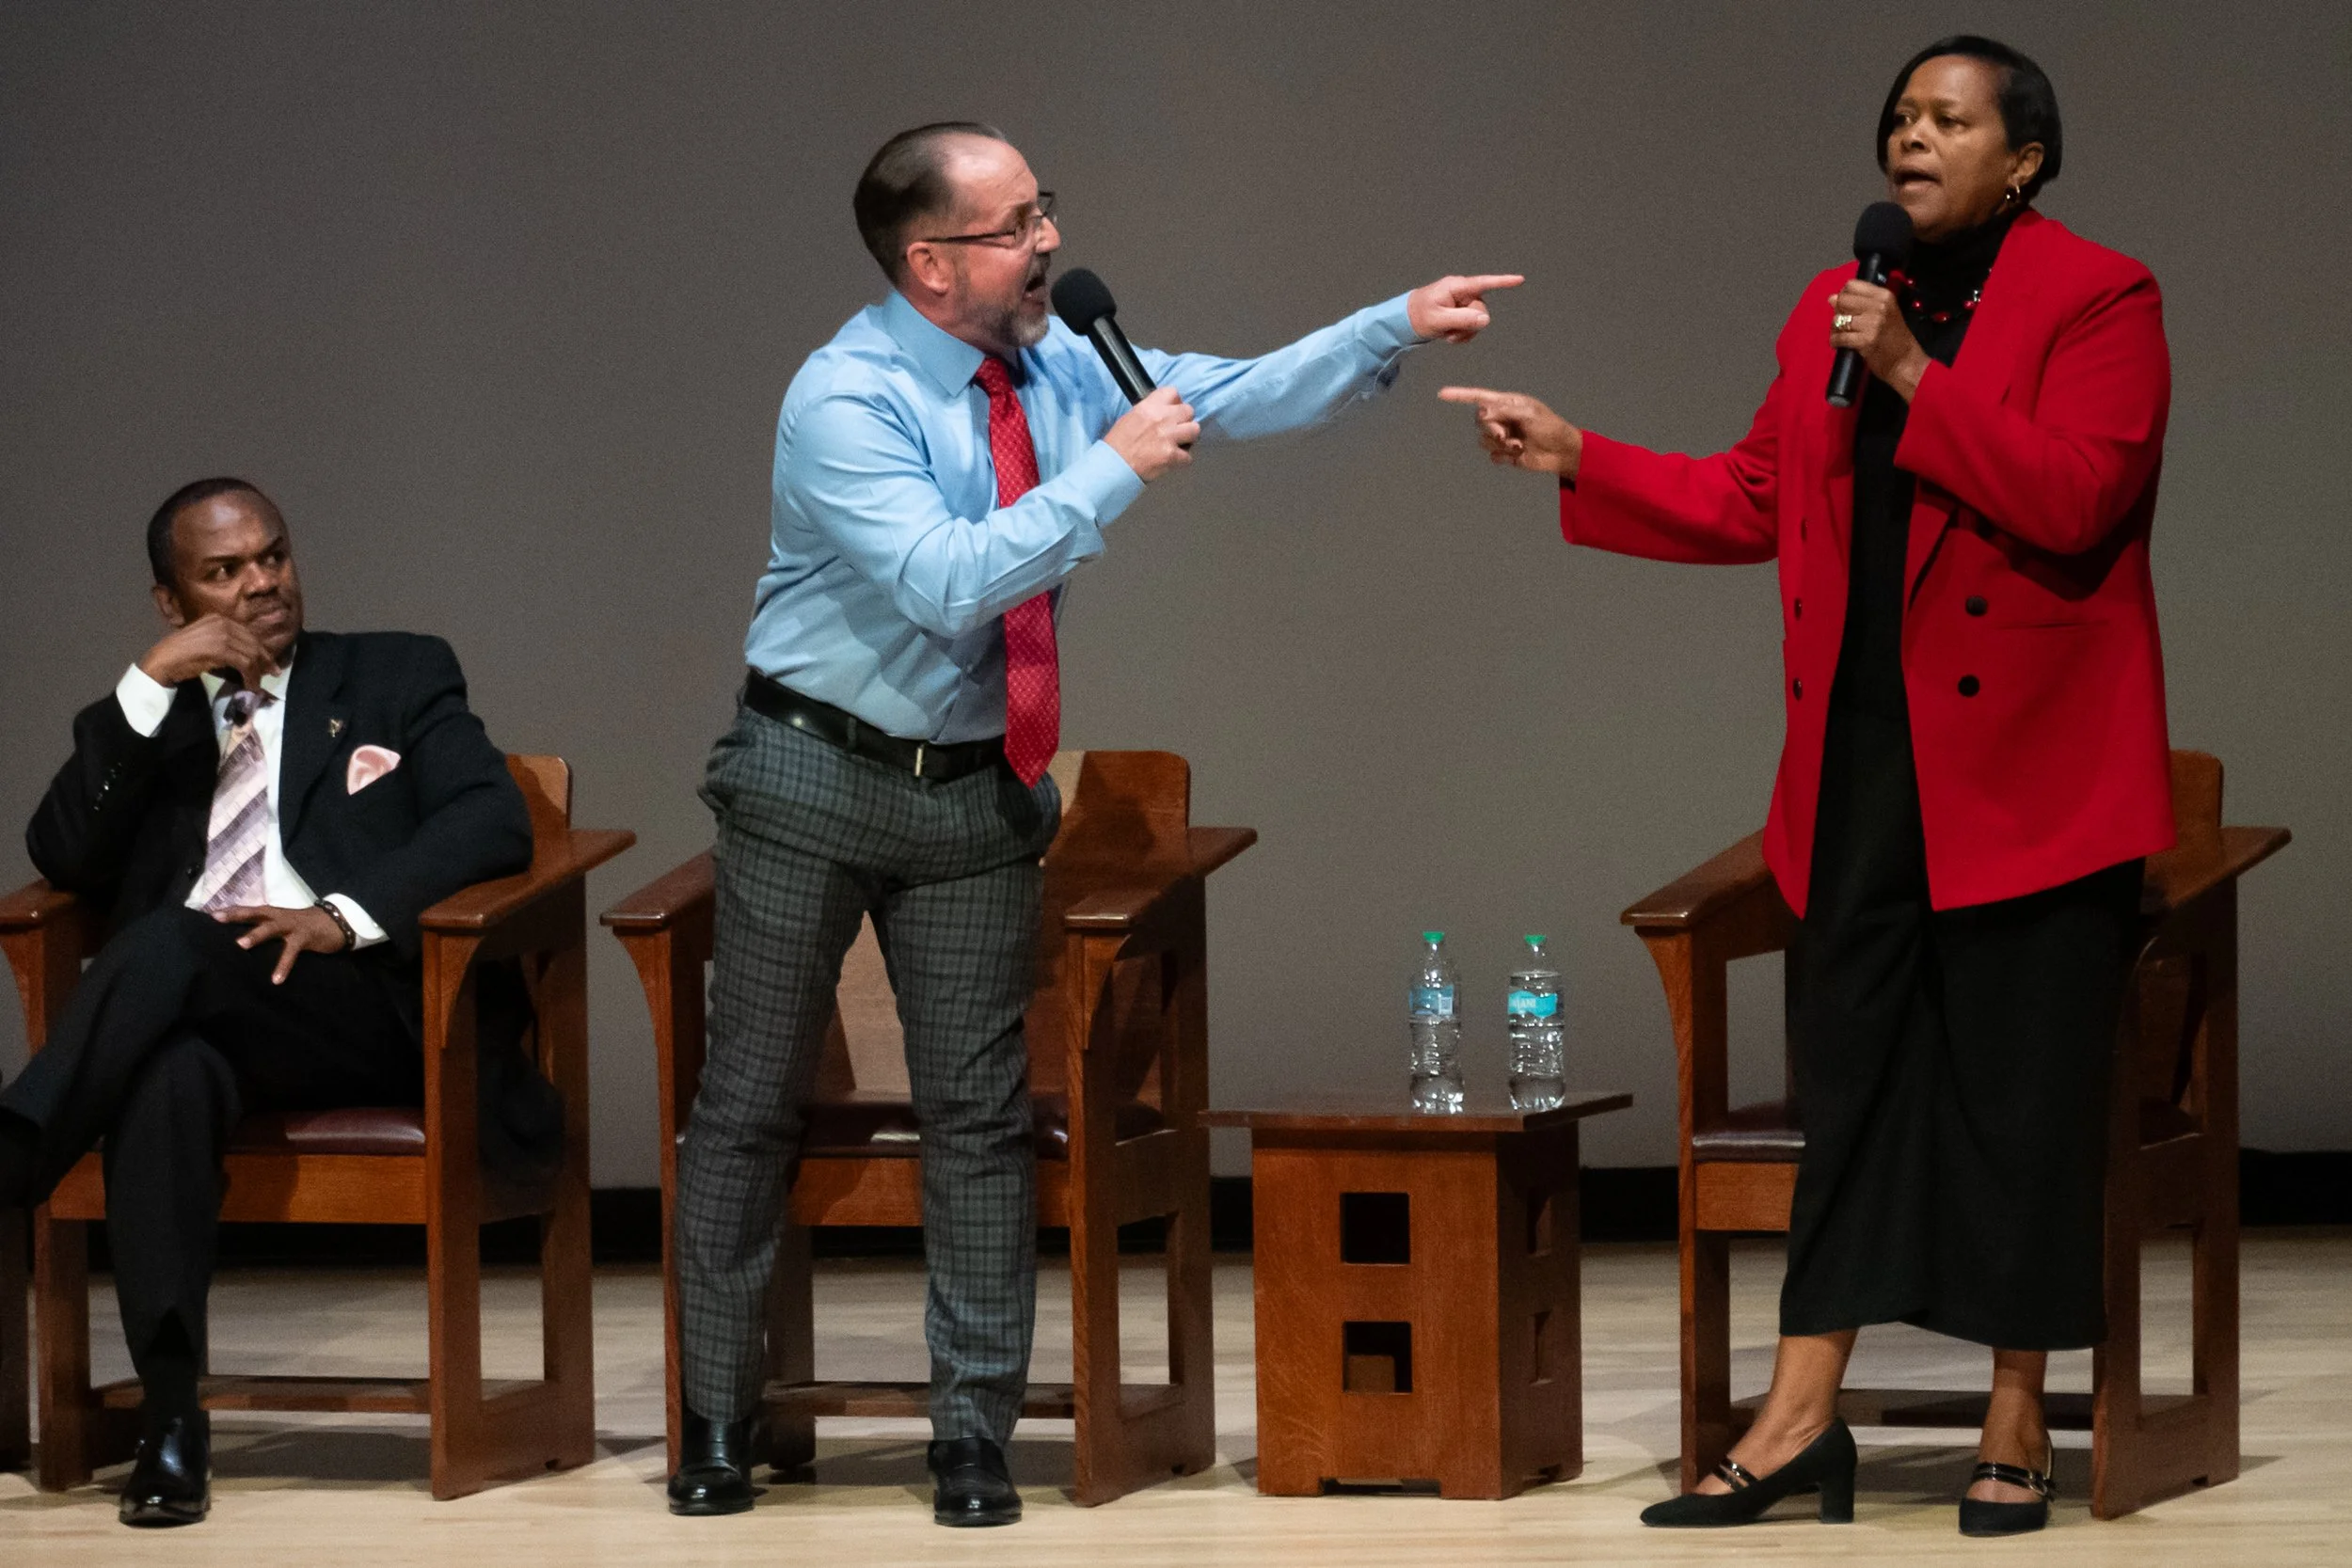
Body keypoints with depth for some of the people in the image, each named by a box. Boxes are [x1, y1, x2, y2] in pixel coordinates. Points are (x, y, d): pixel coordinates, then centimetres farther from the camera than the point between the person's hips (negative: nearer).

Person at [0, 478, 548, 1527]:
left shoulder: (396, 676, 20)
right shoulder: (149, 720, 26)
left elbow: (493, 819, 4)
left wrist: (347, 915, -14)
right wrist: (151, 685, -1)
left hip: (367, 1000, -1)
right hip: (184, 1010, 1)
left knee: (169, 946, -32)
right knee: (164, 1077, -37)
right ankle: (171, 1420, -42)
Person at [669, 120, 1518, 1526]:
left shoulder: (1059, 366, 2)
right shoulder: (847, 399, -19)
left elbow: (1236, 398, 6)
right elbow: (944, 581, -30)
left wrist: (1396, 328, -5)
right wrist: (1110, 473, -26)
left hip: (979, 790, 5)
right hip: (816, 778, -5)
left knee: (983, 1116, 4)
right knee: (753, 1104, 3)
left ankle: (976, 1437, 9)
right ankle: (718, 1424, 13)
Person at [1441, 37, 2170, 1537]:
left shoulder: (2098, 299, -6)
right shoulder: (1834, 307, 13)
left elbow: (2077, 497, -18)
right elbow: (1753, 499, 18)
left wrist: (1914, 375, -19)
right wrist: (1577, 460, 13)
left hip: (2025, 764, -5)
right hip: (1865, 766, 6)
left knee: (2021, 1090, 0)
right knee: (1849, 1075, 6)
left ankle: (2018, 1430, 10)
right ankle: (1802, 1417, 8)